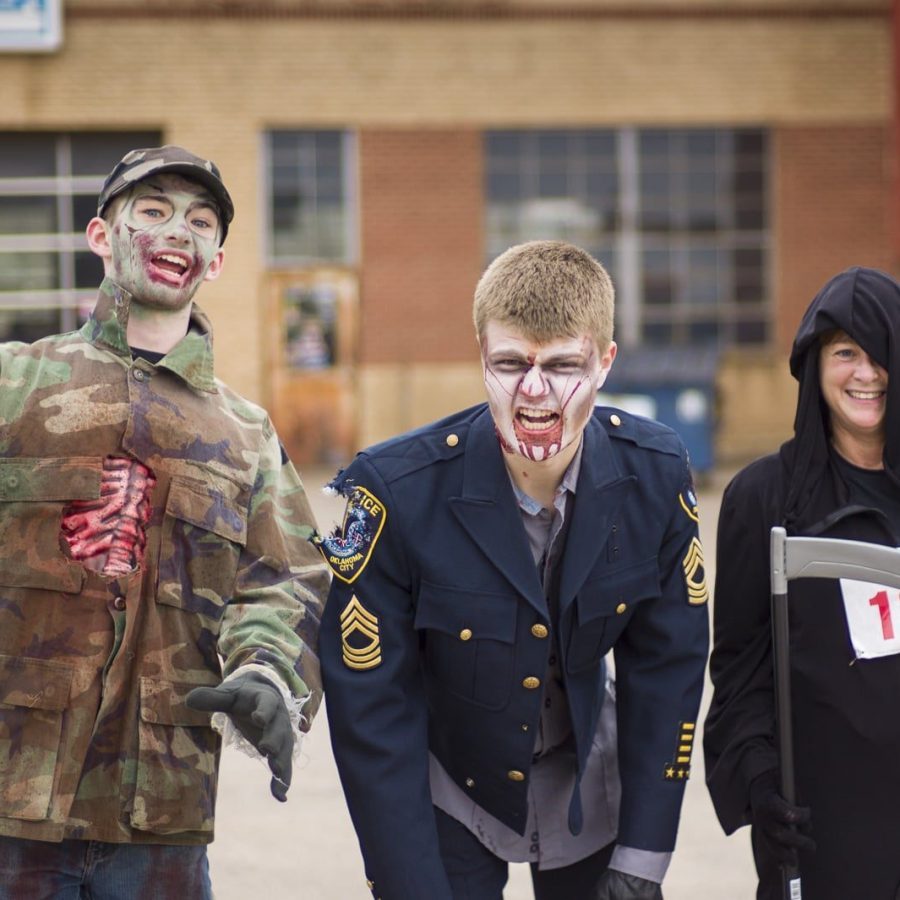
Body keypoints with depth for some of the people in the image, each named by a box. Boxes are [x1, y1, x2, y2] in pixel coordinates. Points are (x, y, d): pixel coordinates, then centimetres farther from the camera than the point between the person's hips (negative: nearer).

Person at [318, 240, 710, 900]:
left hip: (589, 788, 3)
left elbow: (668, 666, -6)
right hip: (445, 788, -3)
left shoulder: (656, 473, -16)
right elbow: (372, 706, -19)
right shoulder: (395, 489, -25)